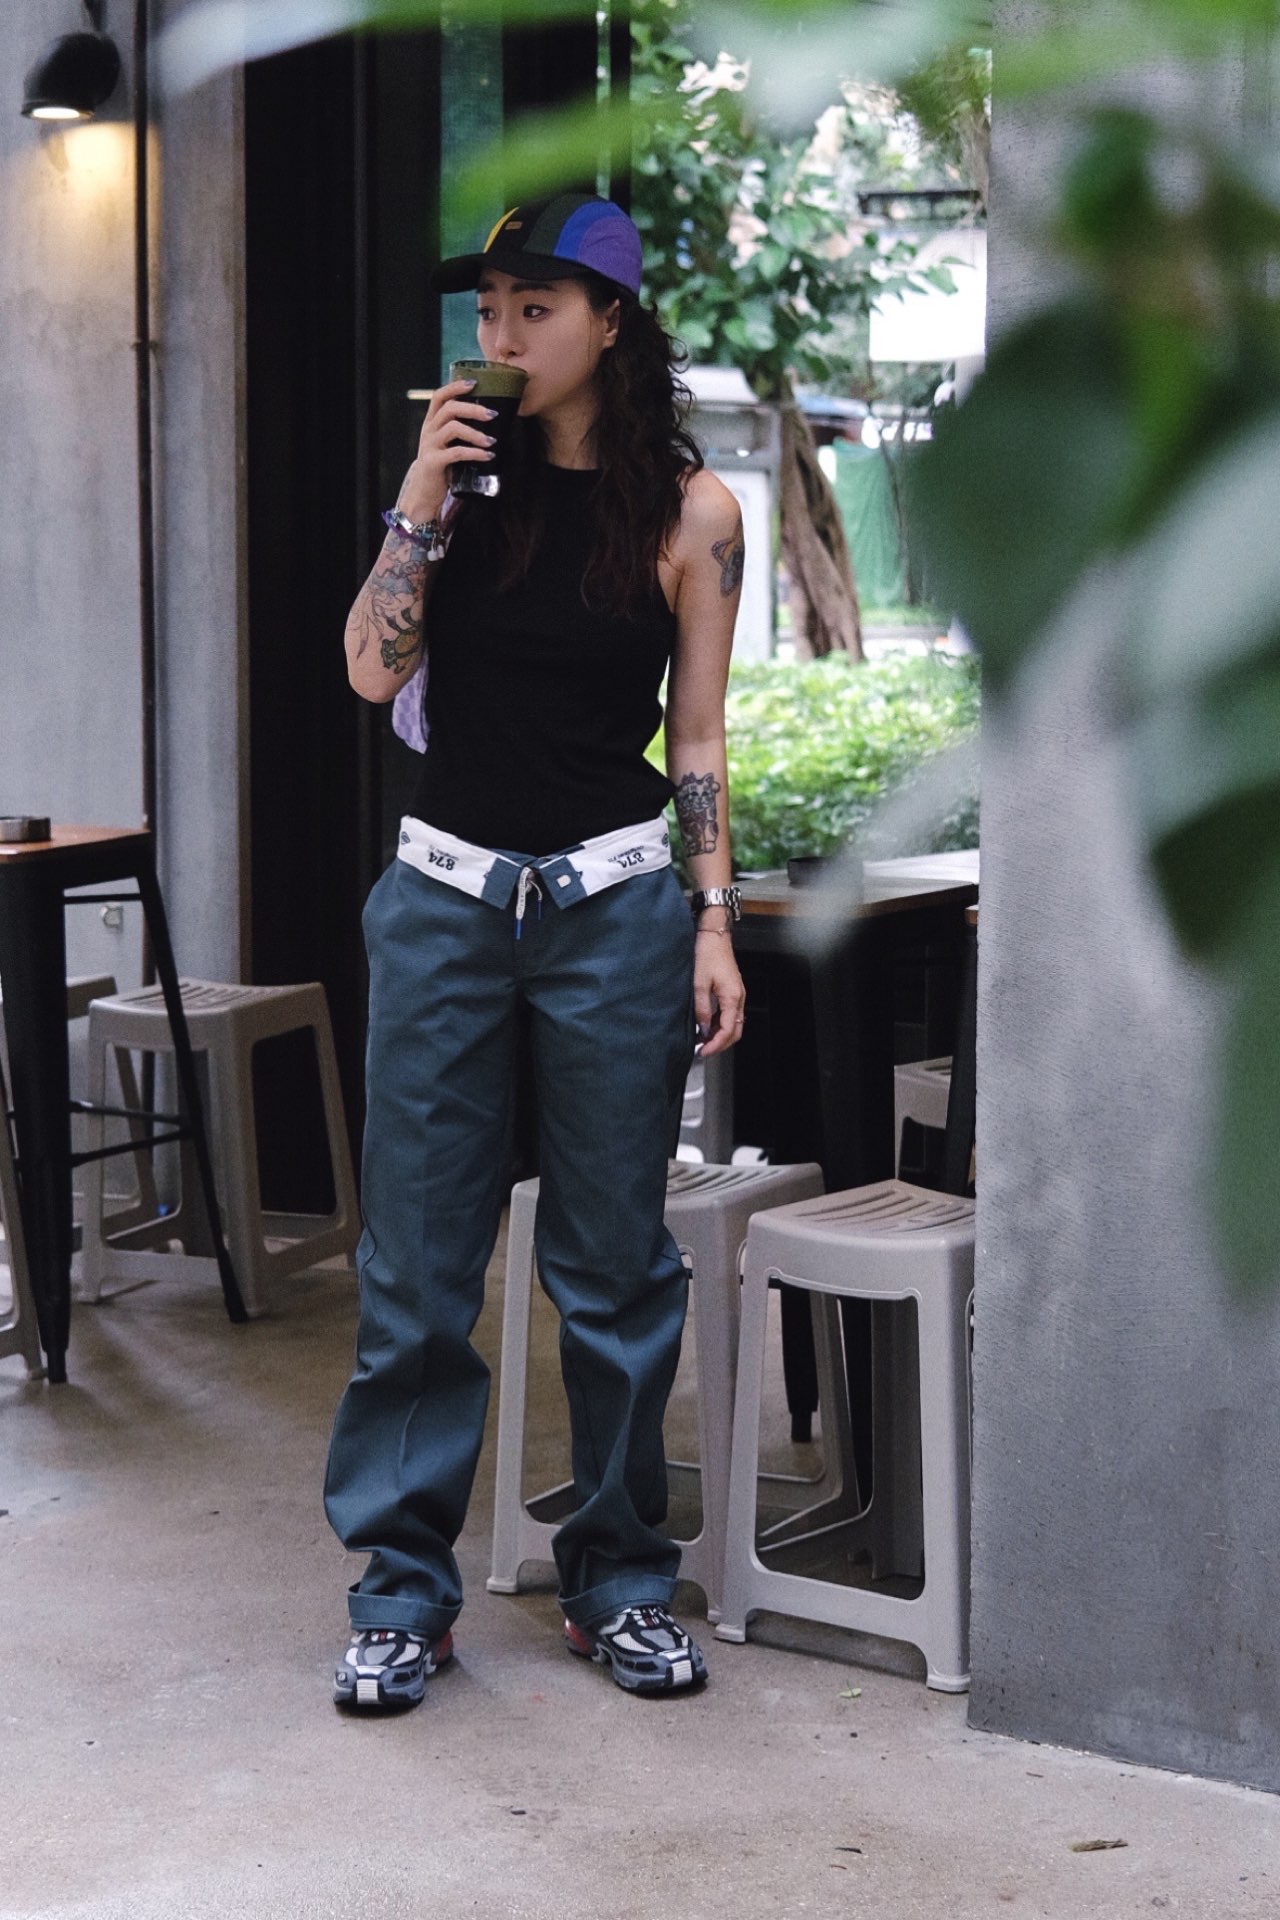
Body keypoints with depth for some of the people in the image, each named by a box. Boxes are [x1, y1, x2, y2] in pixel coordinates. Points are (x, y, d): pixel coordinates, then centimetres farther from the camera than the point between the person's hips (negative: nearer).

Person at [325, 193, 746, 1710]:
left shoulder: (690, 511, 0)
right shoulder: (468, 470, 5)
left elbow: (697, 736, 4)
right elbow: (372, 671, -2)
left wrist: (715, 919, -1)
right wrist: (421, 500, -11)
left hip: (614, 904, -1)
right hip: (446, 898, 1)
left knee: (615, 1261, 5)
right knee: (417, 1260, 3)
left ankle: (619, 1579, 20)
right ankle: (402, 1586, 13)